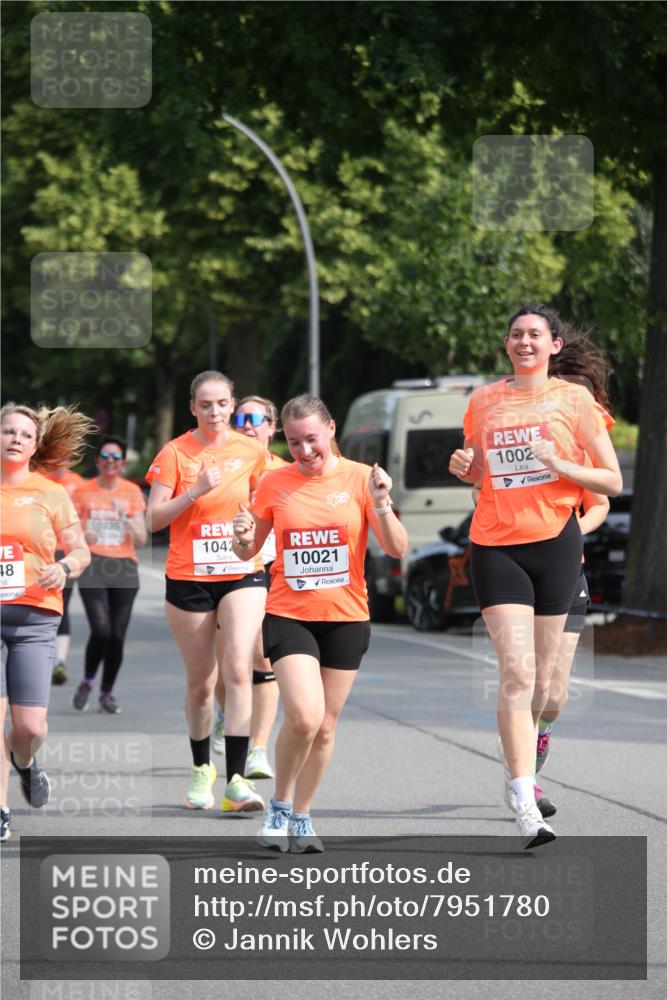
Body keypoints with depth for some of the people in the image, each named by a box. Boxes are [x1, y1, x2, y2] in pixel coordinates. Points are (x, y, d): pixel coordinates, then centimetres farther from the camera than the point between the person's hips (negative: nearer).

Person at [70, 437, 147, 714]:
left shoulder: (132, 492, 6)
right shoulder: (82, 491, 4)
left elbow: (141, 540, 3)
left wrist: (125, 520, -14)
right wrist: (82, 538, -14)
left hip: (124, 567, 2)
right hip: (93, 567, -2)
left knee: (117, 636, -2)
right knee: (101, 630, -18)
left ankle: (107, 694, 15)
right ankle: (87, 684, 6)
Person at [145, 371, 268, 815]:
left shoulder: (251, 451, 3)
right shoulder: (175, 453, -4)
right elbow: (153, 518, -9)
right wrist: (196, 491, -19)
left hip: (243, 574, 0)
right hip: (189, 578, 0)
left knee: (238, 670, -16)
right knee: (201, 681, 8)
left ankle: (236, 780, -19)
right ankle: (202, 769, 30)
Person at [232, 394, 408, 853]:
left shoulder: (359, 478, -3)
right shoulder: (275, 484, 1)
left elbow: (398, 549, -6)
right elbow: (249, 552, 10)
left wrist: (381, 505, -23)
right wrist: (244, 538, -13)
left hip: (347, 617, 1)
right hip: (288, 615, -1)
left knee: (324, 728, 7)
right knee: (303, 716, -18)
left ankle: (302, 816, 24)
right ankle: (280, 806, 4)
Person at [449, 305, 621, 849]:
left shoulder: (574, 398, 2)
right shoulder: (484, 400, 9)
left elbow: (612, 482, 2)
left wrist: (561, 465, -14)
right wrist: (463, 467, 0)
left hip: (555, 543, 0)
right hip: (496, 546, 0)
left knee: (540, 677, 7)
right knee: (516, 671, -14)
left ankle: (525, 768, 33)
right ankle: (526, 807, -19)